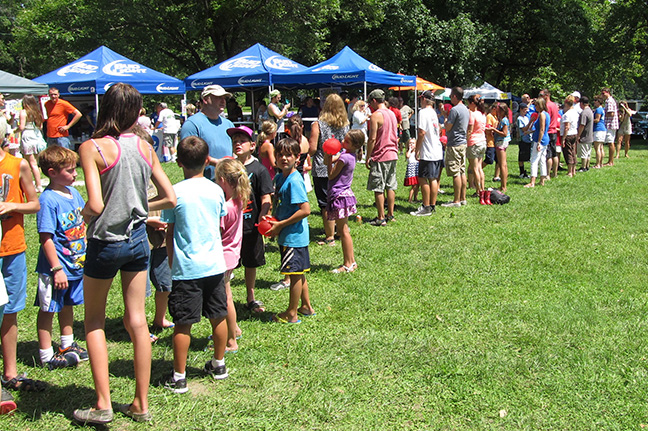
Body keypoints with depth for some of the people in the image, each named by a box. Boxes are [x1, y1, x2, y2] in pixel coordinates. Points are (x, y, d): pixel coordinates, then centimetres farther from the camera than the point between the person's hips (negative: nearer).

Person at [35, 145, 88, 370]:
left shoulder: (73, 193, 5)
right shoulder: (48, 200, -21)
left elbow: (85, 220, 20)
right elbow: (46, 238, -22)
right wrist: (57, 269, -22)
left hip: (76, 264, 8)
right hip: (56, 268, -8)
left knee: (68, 305, 22)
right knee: (48, 309, 6)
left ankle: (68, 346, 38)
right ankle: (46, 356, 16)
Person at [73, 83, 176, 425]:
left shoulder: (92, 148, -14)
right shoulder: (144, 147, 0)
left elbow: (95, 206, -22)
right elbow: (169, 198, 1)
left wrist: (83, 213, -1)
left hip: (105, 241, -4)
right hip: (138, 238, 4)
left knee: (94, 321, 13)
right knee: (137, 320, 10)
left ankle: (103, 405, 10)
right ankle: (141, 404, 18)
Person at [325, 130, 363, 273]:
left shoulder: (345, 157, -20)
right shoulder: (347, 154, 9)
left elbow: (331, 175, -13)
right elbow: (327, 161, 13)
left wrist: (330, 159, -8)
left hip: (339, 194, -10)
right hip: (344, 193, 10)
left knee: (343, 231, -3)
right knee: (343, 231, 16)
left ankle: (348, 264, 3)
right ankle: (351, 261, 21)